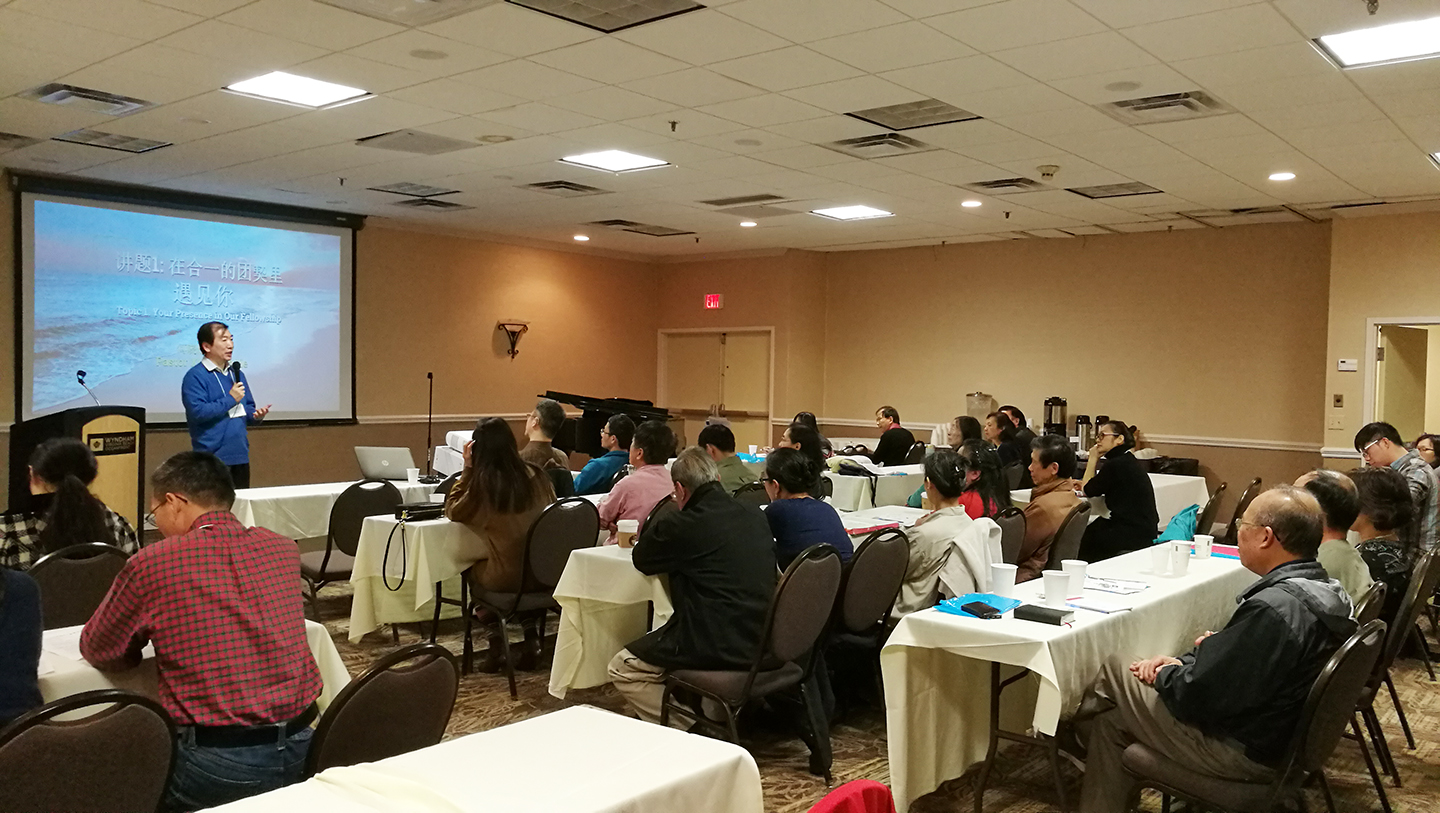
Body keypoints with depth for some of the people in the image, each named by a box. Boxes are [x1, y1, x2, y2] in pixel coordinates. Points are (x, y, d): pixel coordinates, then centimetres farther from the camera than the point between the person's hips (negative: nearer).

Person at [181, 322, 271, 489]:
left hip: (241, 456, 7)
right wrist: (230, 399, -15)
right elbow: (197, 412, -20)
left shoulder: (236, 374, 16)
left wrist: (256, 415, 0)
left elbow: (248, 408, 23)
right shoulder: (194, 376, -8)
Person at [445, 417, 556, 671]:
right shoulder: (537, 475, -2)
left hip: (506, 578, -3)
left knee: (471, 569, 29)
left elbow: (452, 511, 4)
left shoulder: (483, 482, -14)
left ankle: (496, 645, 20)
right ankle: (531, 638, 24)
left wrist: (467, 469, 0)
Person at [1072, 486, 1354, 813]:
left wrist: (1165, 675, -5)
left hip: (1244, 753, -9)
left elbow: (1200, 697, -26)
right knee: (1111, 720, 16)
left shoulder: (1273, 609, -32)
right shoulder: (1324, 589, 1)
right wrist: (1182, 663, 2)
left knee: (1114, 672, 5)